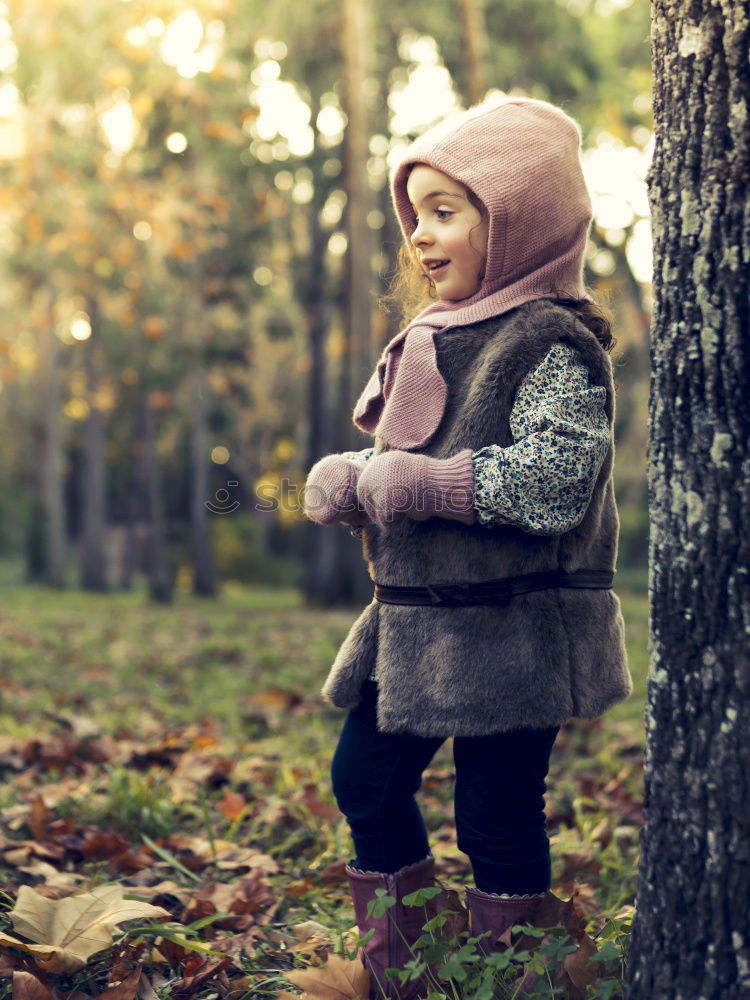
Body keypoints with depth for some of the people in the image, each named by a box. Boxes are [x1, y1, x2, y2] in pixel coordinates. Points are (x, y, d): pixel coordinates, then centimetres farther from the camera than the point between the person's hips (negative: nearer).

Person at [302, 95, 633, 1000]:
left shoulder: (554, 345, -14)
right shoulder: (428, 340, 12)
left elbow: (550, 481, -26)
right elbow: (387, 463, 19)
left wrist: (410, 483, -22)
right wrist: (343, 482, -4)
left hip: (511, 632, -9)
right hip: (413, 621, 9)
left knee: (497, 814, 2)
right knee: (365, 780, 14)